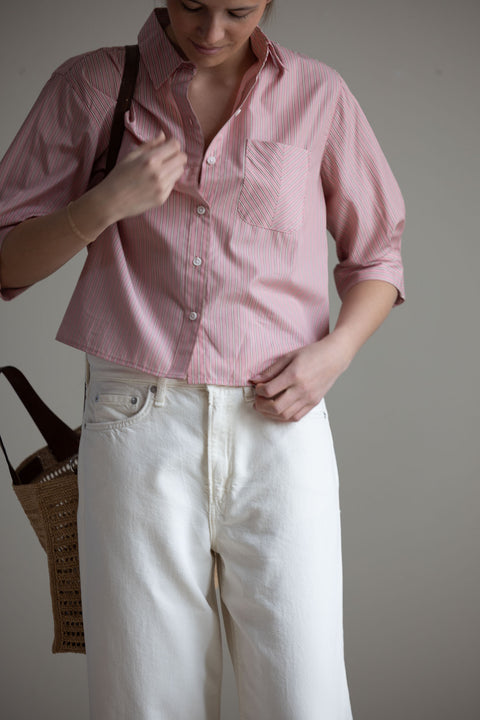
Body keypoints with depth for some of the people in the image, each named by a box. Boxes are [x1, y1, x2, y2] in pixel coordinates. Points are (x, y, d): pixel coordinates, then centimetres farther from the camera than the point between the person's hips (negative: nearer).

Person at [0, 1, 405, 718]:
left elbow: (376, 256, 17)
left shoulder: (317, 95, 8)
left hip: (277, 424, 1)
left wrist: (334, 351, -2)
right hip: (139, 424, 0)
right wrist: (106, 202, -11)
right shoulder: (90, 87, 7)